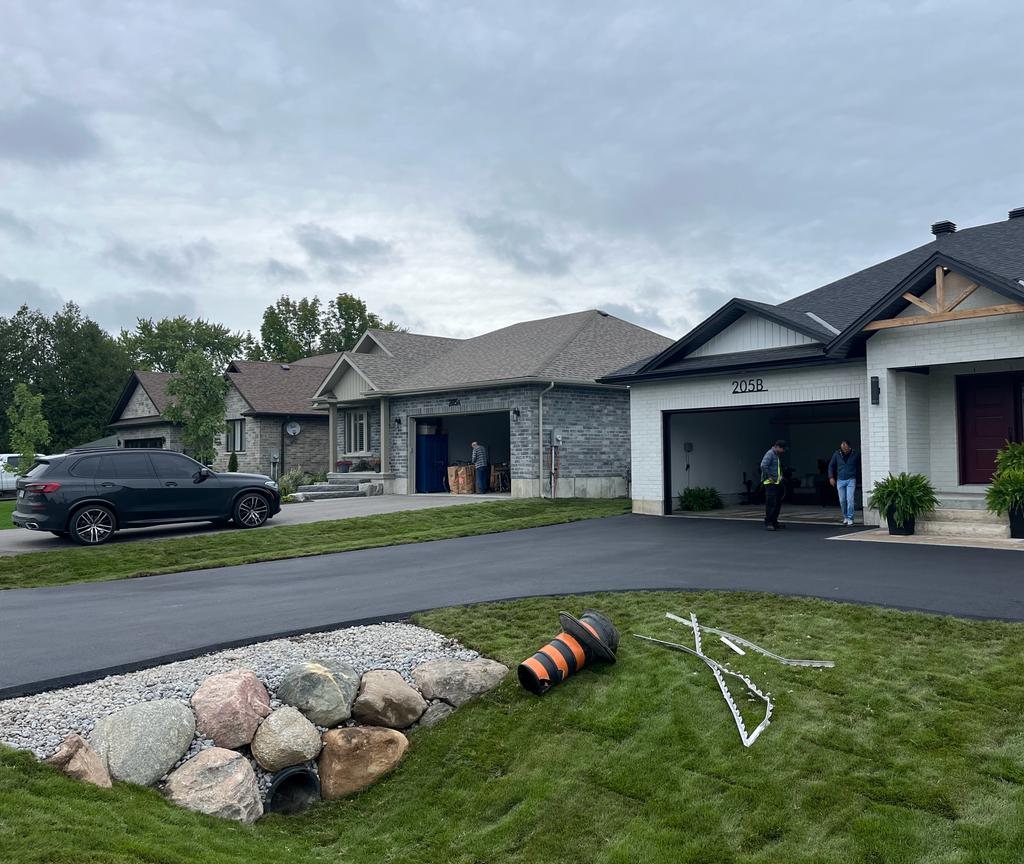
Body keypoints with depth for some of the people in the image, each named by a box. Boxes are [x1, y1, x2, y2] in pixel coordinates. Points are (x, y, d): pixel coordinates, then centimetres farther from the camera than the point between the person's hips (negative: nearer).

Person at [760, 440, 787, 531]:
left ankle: (774, 522, 22)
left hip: (777, 483, 10)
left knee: (778, 503, 13)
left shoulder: (777, 455, 18)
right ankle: (768, 523, -8)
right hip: (770, 483, -10)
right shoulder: (770, 454, -12)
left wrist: (780, 477, 16)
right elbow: (763, 466, -25)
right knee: (771, 504, -11)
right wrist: (768, 477, -21)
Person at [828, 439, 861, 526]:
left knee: (850, 499, -10)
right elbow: (831, 466, 11)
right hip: (840, 480, 2)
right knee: (842, 500, 4)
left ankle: (850, 518, -2)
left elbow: (860, 466, 9)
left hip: (851, 480, -2)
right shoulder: (837, 454, 2)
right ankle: (845, 517, 21)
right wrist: (831, 477, 3)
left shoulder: (855, 454, -2)